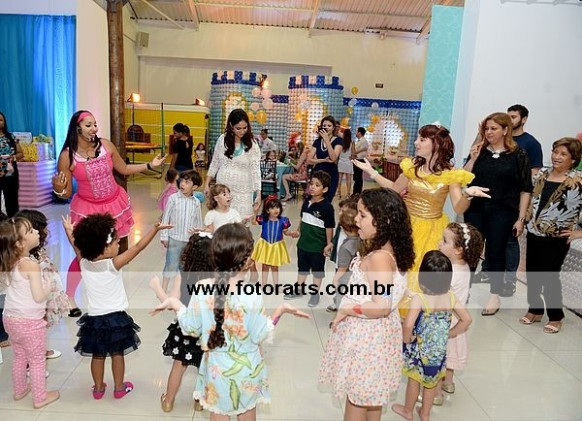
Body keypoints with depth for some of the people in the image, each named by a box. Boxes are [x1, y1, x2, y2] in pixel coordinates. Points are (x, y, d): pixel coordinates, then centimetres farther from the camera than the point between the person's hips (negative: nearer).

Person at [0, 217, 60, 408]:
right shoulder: (31, 265, -26)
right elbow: (38, 297, -25)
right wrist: (49, 287, -8)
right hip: (30, 321, -7)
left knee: (19, 356, 26)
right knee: (37, 360, 10)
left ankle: (19, 390, 43)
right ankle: (40, 397, 23)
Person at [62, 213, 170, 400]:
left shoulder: (84, 263, -9)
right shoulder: (113, 264, -21)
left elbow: (77, 246, 11)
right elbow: (138, 247, -24)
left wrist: (69, 231, 29)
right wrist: (156, 228, -23)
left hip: (94, 318, 4)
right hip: (116, 317, -4)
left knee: (97, 355, 17)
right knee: (117, 354, 13)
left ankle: (98, 388, 31)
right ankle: (119, 388, 25)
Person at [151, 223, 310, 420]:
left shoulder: (201, 289, -19)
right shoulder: (253, 295, -26)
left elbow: (191, 328, -7)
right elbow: (258, 336, -16)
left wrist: (174, 303, 6)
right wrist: (280, 310, -9)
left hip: (217, 367, 2)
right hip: (245, 368, -2)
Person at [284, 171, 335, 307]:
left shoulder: (327, 207, -20)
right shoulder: (306, 202, -1)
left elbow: (329, 227, -15)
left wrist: (328, 244, -13)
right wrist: (299, 231, 15)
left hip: (318, 246, -6)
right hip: (303, 243, 6)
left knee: (317, 270, 13)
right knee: (302, 268, 21)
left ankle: (315, 293, 29)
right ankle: (299, 290, 37)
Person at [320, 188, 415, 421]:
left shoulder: (379, 257, -27)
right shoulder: (388, 251, 1)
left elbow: (382, 307, -30)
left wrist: (345, 310, -19)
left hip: (367, 336, -9)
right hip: (373, 333, 9)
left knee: (356, 400, 10)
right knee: (371, 397, 25)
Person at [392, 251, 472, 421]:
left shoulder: (419, 299, -29)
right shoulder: (451, 297, -13)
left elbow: (408, 325, -37)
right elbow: (467, 319, -5)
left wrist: (407, 338, -17)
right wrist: (450, 334, 5)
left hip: (420, 350, -4)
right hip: (439, 349, 4)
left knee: (414, 380, 19)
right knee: (432, 381, 24)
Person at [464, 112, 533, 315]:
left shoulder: (518, 155, -3)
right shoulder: (479, 151, 4)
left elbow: (525, 190, -3)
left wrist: (521, 218, -6)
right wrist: (473, 159, -10)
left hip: (502, 213, -2)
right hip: (475, 210, 3)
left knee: (495, 253, 7)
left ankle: (495, 295, 24)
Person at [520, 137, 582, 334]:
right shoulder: (542, 173, 4)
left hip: (557, 239, -5)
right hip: (534, 233, 5)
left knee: (550, 277, 3)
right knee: (532, 274, 12)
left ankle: (555, 317, 22)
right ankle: (535, 310, 30)